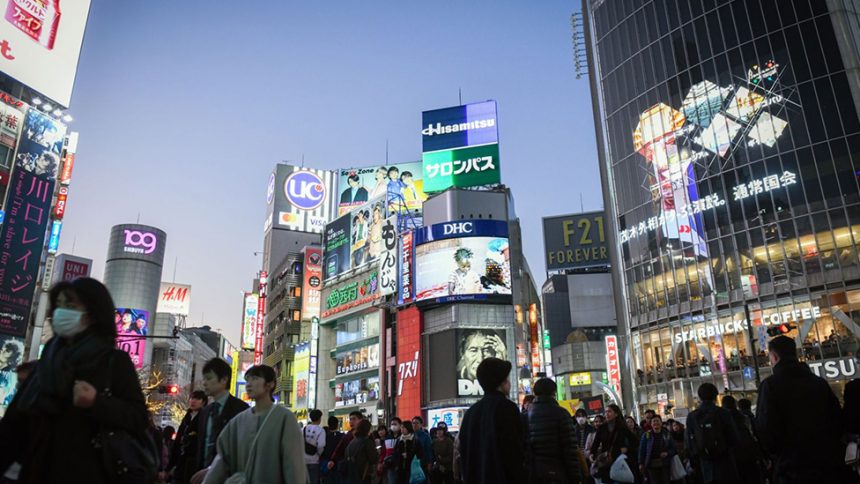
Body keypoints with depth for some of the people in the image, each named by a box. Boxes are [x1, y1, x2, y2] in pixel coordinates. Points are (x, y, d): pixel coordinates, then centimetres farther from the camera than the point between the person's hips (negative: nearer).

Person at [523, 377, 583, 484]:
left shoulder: (526, 416, 5)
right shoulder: (560, 413, -5)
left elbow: (524, 449, 4)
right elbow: (571, 448, -9)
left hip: (533, 475, 3)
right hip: (557, 474, -3)